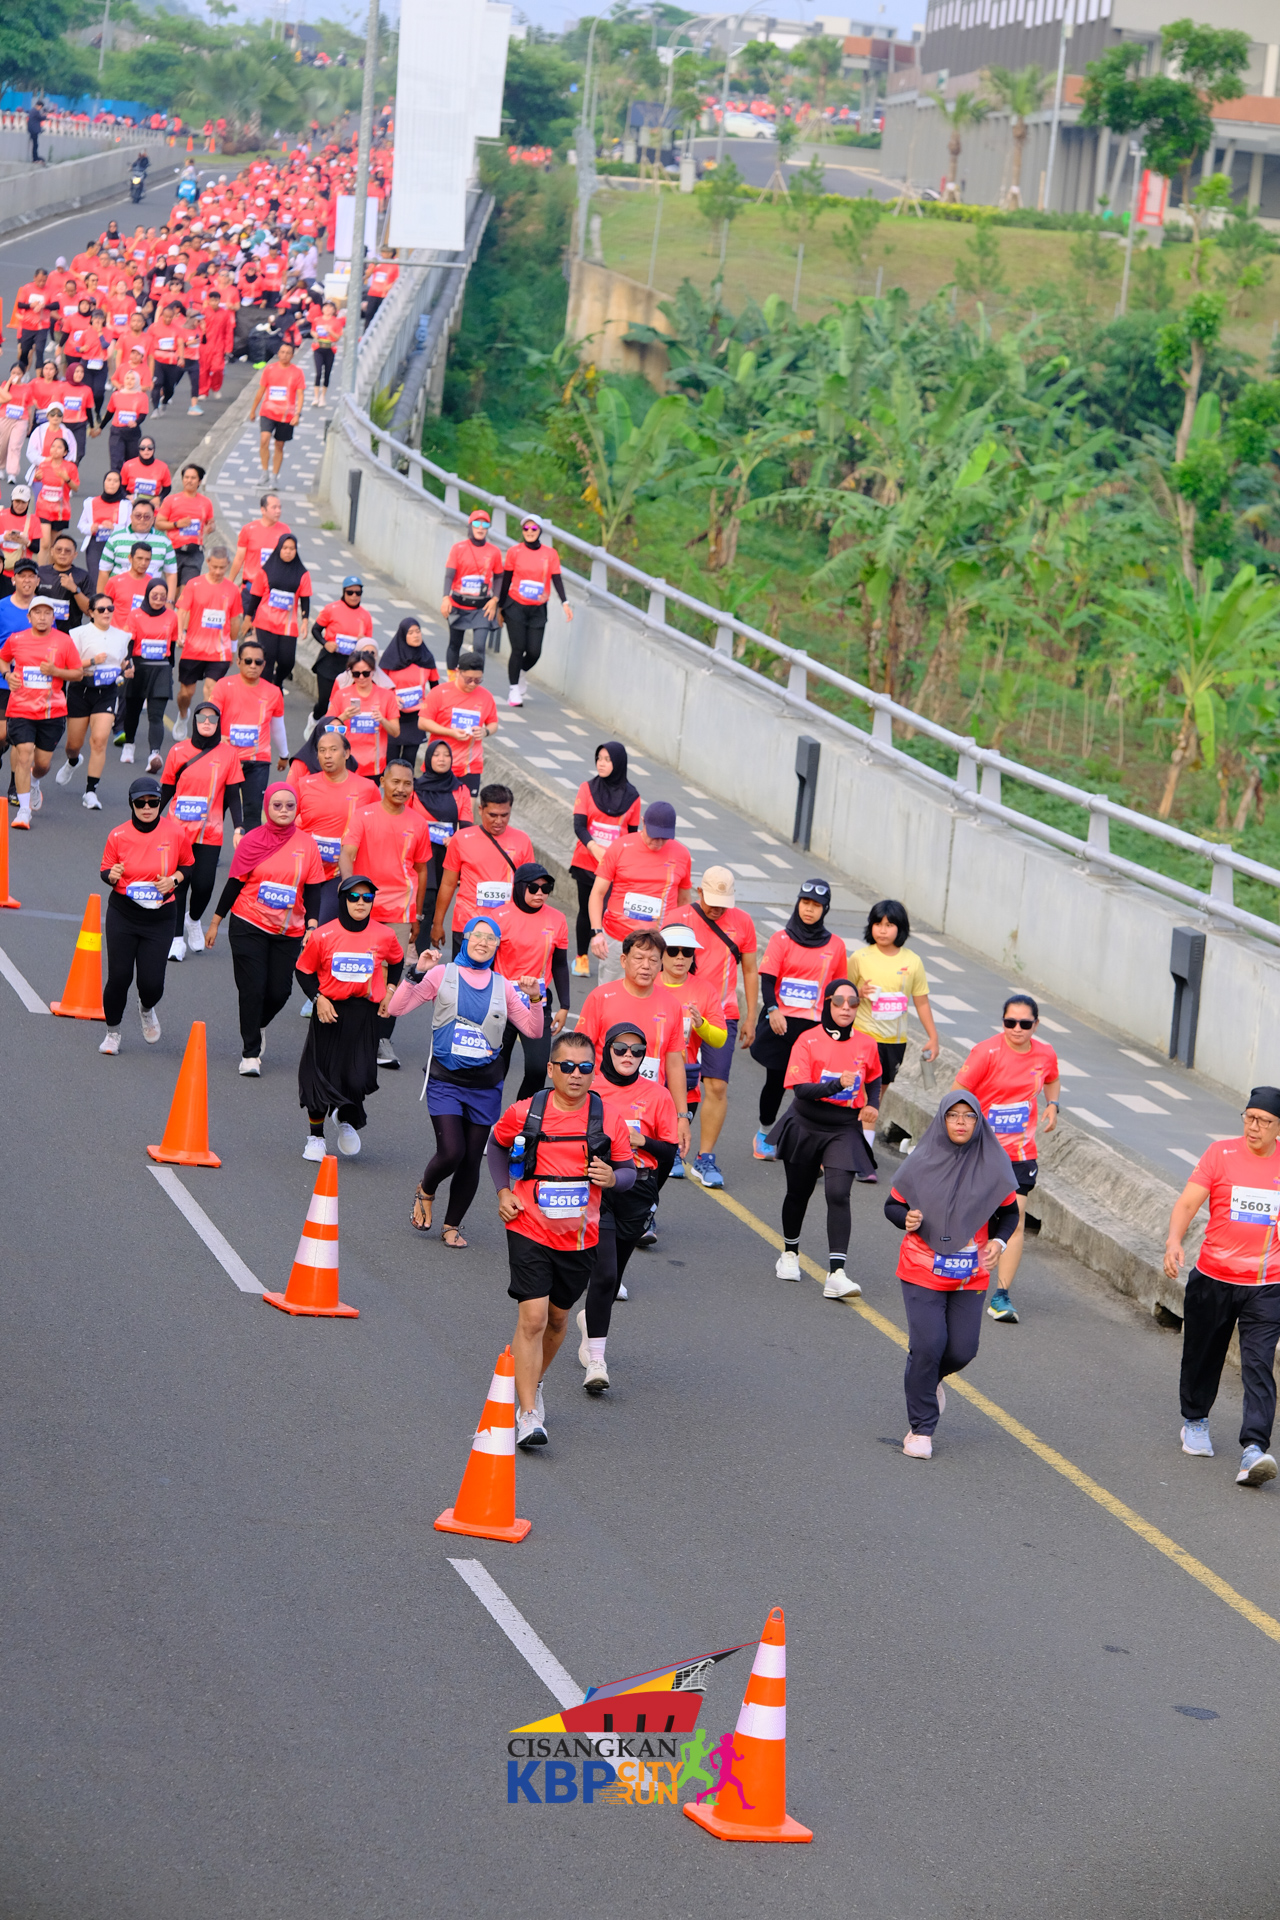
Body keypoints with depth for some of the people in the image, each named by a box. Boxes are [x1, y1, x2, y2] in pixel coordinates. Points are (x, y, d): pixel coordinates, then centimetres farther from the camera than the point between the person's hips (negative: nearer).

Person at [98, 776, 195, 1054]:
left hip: (159, 917, 0)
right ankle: (112, 1031, 21)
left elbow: (188, 866, 9)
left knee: (152, 984, -5)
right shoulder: (118, 836, -6)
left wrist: (173, 880, -11)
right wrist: (112, 875, -17)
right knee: (119, 977, -5)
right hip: (122, 914, 0)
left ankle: (147, 1010, 34)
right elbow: (106, 871, 6)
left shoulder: (176, 833, -6)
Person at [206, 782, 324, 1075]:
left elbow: (313, 889, 2)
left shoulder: (307, 844, 0)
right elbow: (234, 883, 2)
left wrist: (311, 928, -8)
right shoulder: (252, 841, -3)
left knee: (279, 991, 1)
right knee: (252, 989, -5)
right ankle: (250, 1053, 6)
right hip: (249, 927, -2)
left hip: (288, 932, 2)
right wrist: (216, 922, 5)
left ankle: (254, 1027, 33)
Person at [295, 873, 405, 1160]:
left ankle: (347, 1120, 28)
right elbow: (303, 971, 2)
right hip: (329, 1012, -1)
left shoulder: (384, 936, -3)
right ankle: (316, 1137, 23)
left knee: (359, 1077, -6)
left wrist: (390, 990, 7)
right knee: (320, 1075, 4)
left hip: (363, 1015, 1)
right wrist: (318, 998, -10)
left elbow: (397, 961, 18)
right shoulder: (323, 935, -9)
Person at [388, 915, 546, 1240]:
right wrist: (416, 975, -16)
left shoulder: (503, 986, 8)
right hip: (446, 1080, -3)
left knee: (471, 1160, 4)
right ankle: (426, 1192, 17)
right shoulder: (442, 975, 0)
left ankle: (452, 1226, 22)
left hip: (485, 1085, 3)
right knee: (451, 1152, -16)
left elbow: (533, 1031, 8)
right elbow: (395, 1008, -4)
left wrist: (535, 999, -8)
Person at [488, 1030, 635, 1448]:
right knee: (532, 1318, -13)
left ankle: (532, 1384, 44)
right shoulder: (524, 1113, -6)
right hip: (530, 1231, -3)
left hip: (579, 1238, 3)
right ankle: (528, 1414, -12)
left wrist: (613, 1178, -19)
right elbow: (498, 1145, 14)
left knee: (557, 1318, 18)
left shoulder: (609, 1121, -4)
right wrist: (503, 1191, 1)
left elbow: (629, 1172, 5)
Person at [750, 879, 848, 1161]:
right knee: (776, 1079, 8)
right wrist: (772, 1009, -20)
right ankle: (764, 1133, 29)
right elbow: (767, 978, -5)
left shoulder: (835, 946, 8)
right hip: (782, 1022, -1)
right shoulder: (782, 939, 2)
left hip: (816, 1026, 1)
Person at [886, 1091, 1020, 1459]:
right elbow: (893, 1205, 4)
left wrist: (998, 1241, -10)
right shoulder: (921, 1163, -5)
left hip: (970, 1276, 2)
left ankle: (929, 1378, 37)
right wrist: (907, 1219, -18)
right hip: (922, 1271, -2)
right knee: (927, 1344, -11)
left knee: (962, 1349, 0)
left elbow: (1009, 1212, 9)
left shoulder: (991, 1167, -2)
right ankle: (920, 1429, 4)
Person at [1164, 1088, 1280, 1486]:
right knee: (1202, 1356, 14)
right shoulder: (1220, 1154, -3)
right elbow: (1187, 1202, -9)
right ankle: (1195, 1422, 40)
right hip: (1213, 1279, 0)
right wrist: (1174, 1240, -26)